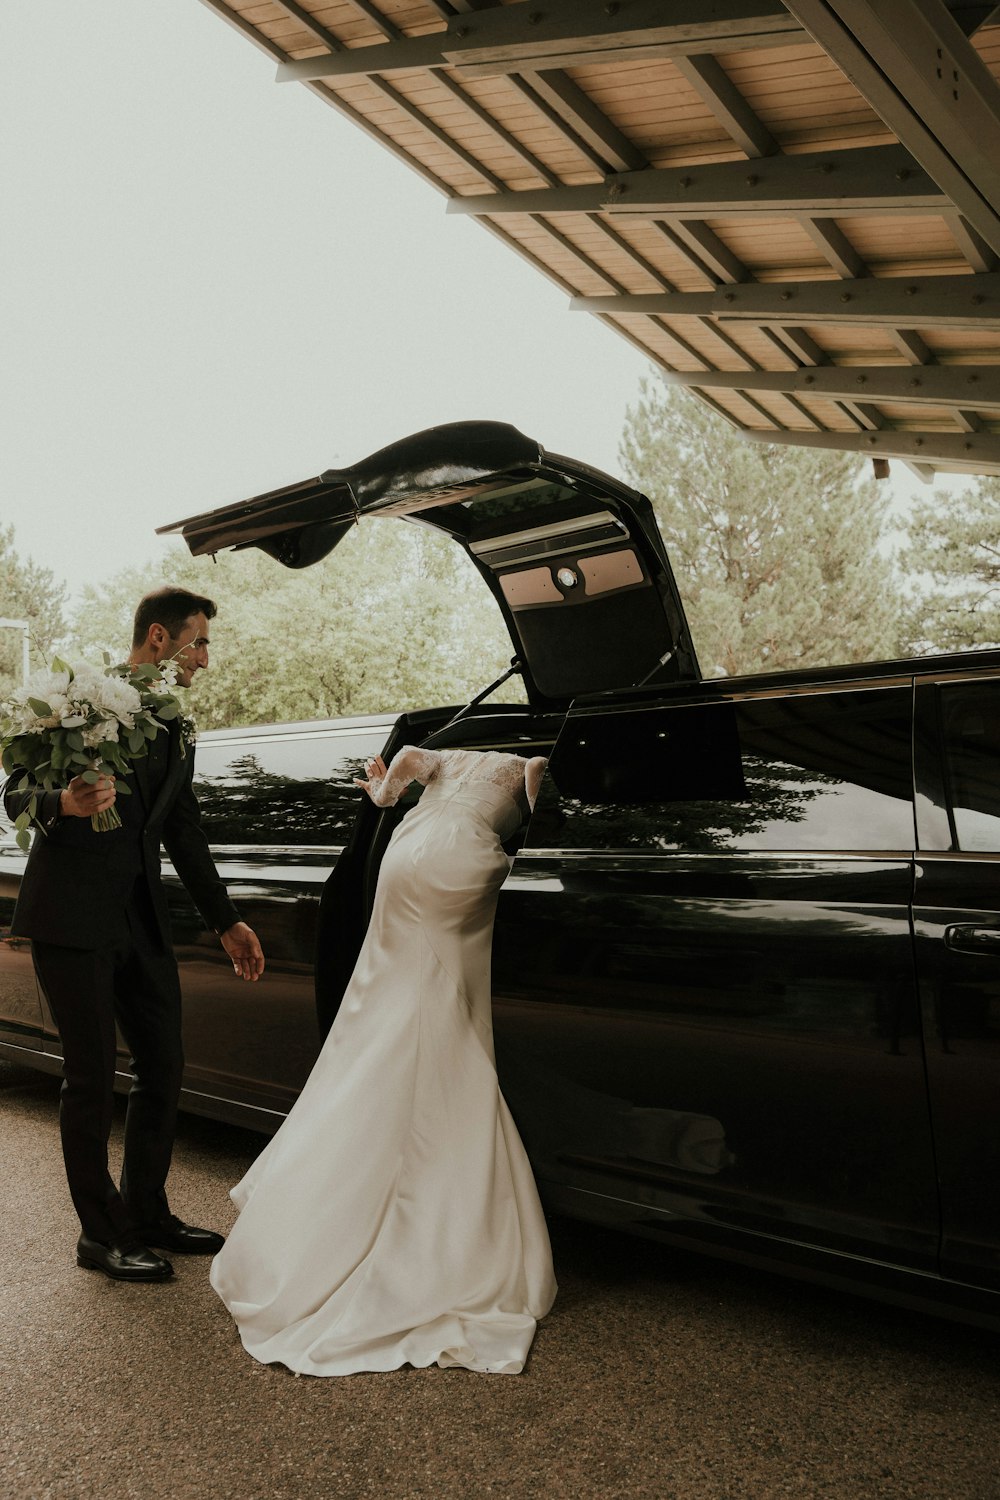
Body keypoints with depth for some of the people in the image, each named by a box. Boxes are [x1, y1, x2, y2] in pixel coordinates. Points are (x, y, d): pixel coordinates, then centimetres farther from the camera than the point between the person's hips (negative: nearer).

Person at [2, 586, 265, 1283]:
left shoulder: (177, 731, 15)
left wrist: (226, 921, 20)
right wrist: (63, 802, -29)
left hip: (141, 919, 7)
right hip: (72, 916, -7)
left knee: (164, 1067, 10)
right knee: (93, 1077, 0)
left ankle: (148, 1215, 25)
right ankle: (102, 1234, 15)